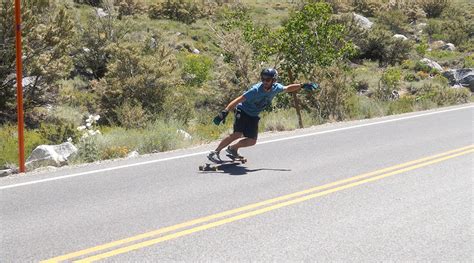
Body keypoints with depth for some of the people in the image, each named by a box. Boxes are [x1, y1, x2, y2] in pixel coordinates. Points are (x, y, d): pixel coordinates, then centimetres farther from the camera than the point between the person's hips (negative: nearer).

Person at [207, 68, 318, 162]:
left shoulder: (276, 88, -11)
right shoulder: (256, 90, -30)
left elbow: (287, 88, 12)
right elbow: (238, 100, -33)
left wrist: (303, 85, 6)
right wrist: (224, 112, -42)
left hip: (253, 116, 6)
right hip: (242, 111, -6)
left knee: (252, 141, 1)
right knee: (237, 134, -25)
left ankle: (232, 149, 27)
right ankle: (215, 152, -18)